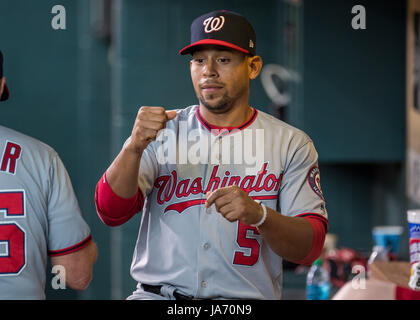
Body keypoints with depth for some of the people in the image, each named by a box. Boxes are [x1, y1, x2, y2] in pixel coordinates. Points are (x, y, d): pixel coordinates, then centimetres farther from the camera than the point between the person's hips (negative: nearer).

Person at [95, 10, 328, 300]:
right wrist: (134, 148, -19)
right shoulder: (162, 132, 10)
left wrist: (259, 215, -21)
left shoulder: (291, 144, 6)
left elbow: (309, 248, -3)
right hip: (157, 293, -1)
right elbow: (111, 212, -2)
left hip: (245, 299, 1)